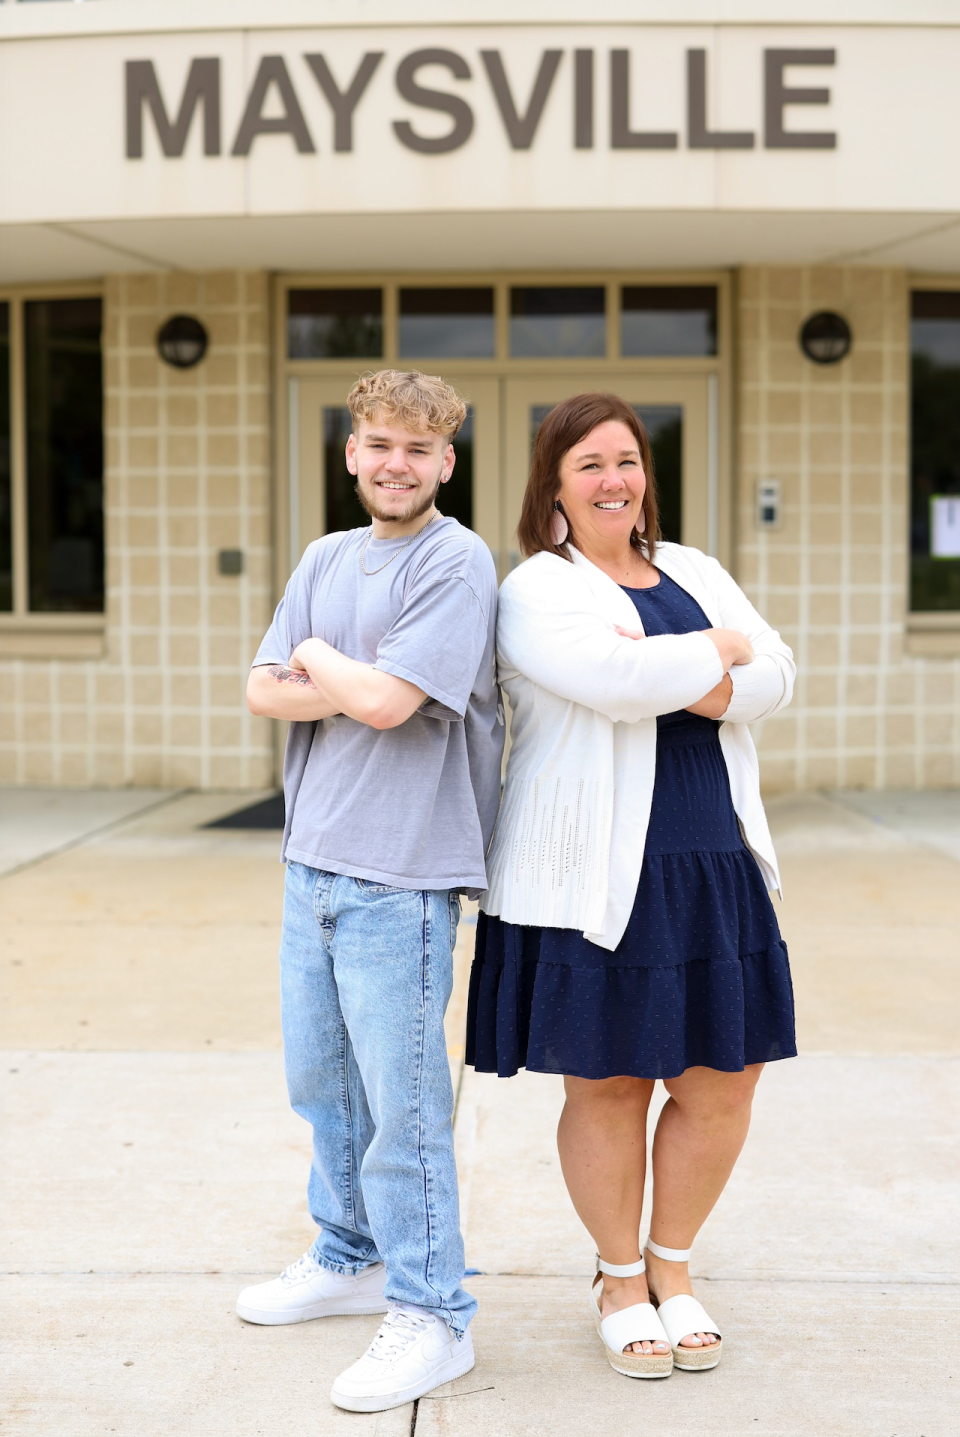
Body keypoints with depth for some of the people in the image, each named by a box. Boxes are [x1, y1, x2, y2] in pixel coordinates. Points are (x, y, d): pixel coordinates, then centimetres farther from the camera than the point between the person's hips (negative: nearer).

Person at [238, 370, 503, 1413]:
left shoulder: (456, 562, -10)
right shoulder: (326, 559, 12)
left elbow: (388, 701, -21)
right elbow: (263, 692, 5)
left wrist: (320, 662, -2)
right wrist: (354, 683, -11)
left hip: (399, 871, -8)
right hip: (312, 857, 8)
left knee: (400, 1098, -2)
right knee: (319, 1078, 18)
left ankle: (431, 1314, 11)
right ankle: (353, 1258, 37)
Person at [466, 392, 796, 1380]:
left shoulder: (695, 572, 16)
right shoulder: (536, 590, -3)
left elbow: (776, 675, 4)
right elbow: (615, 682, -21)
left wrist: (680, 683, -13)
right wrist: (719, 653, -5)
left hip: (713, 863, 6)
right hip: (596, 876, -5)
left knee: (721, 1079, 8)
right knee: (607, 1083, 3)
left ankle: (671, 1264, 28)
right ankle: (618, 1280, 24)